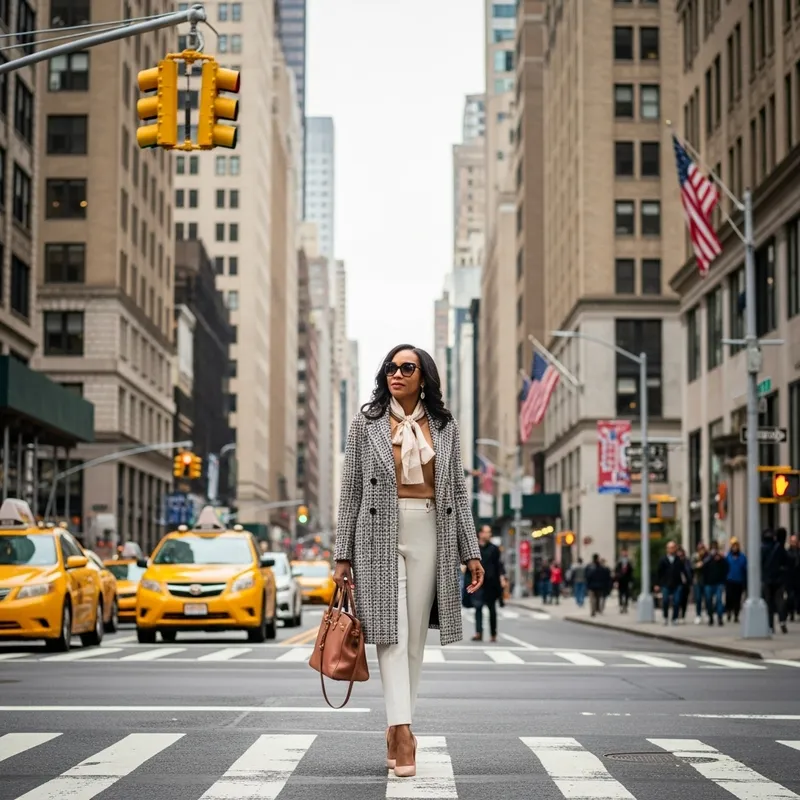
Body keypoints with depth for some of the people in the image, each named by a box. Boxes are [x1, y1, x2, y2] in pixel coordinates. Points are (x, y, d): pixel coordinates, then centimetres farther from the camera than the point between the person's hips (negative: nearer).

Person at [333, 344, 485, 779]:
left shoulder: (444, 426, 8)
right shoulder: (366, 422, 3)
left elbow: (458, 491, 10)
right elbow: (351, 490, 3)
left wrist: (471, 551, 4)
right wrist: (343, 555, -1)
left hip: (429, 535, 2)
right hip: (380, 534, -2)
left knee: (415, 636, 4)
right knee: (391, 632, -11)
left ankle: (396, 730, 13)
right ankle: (402, 731, -16)